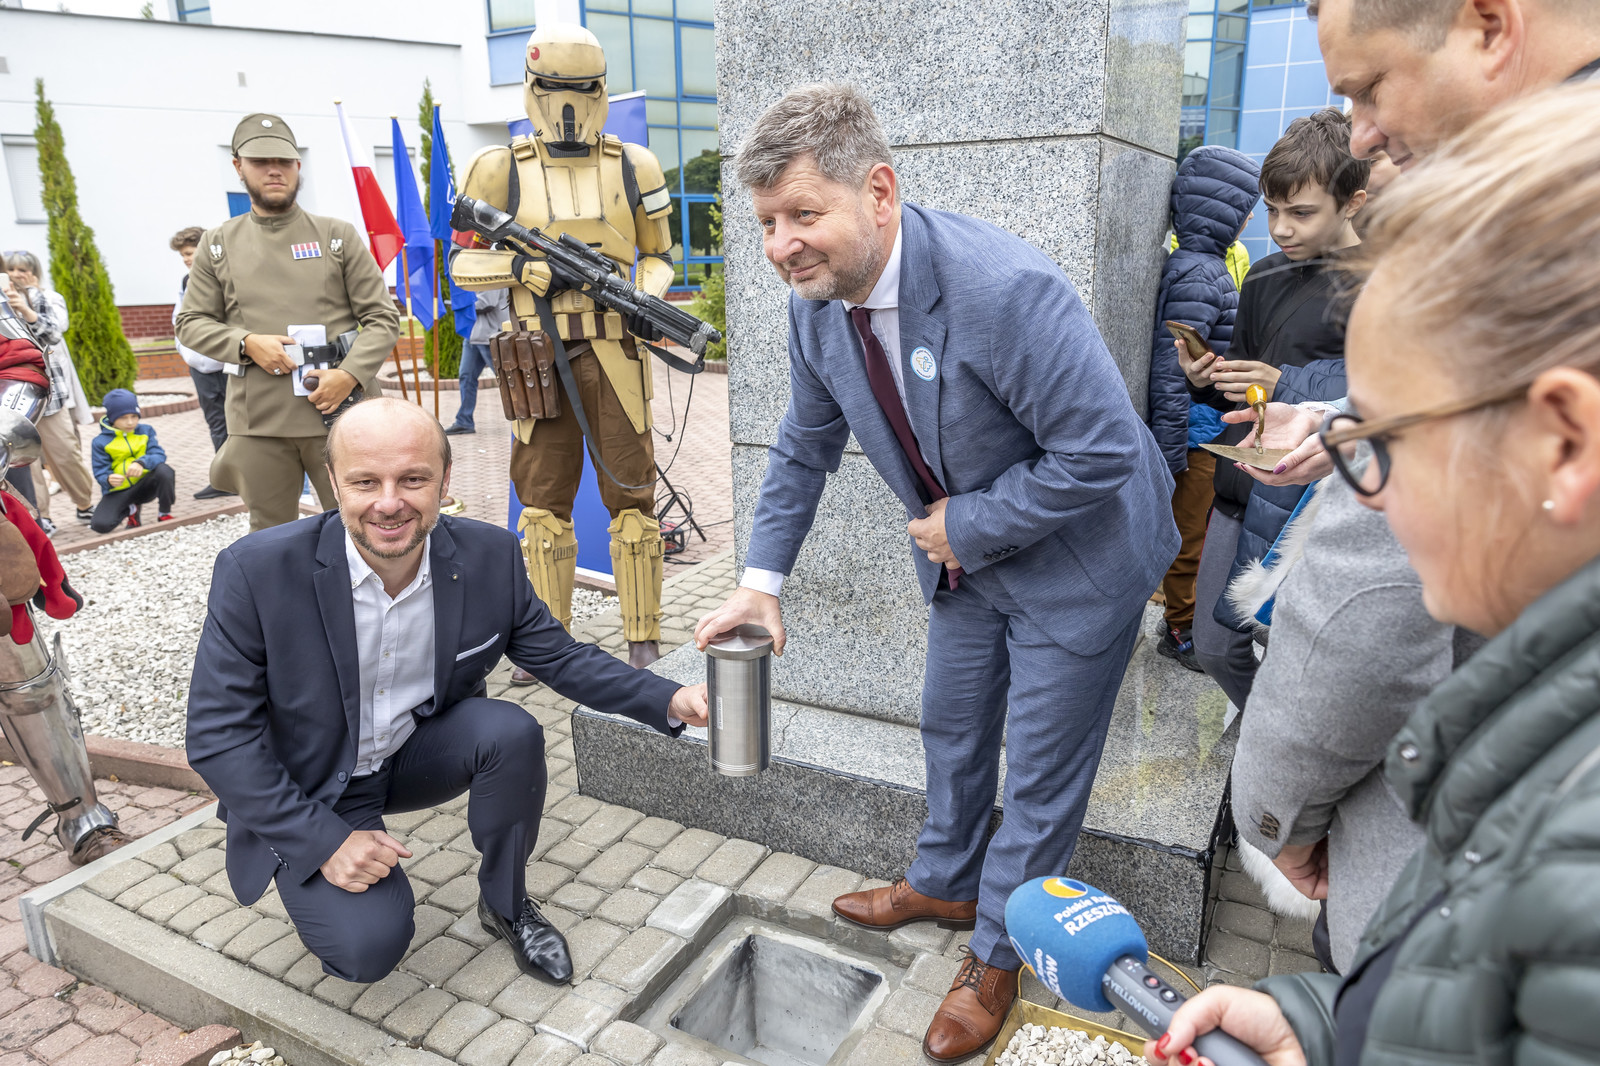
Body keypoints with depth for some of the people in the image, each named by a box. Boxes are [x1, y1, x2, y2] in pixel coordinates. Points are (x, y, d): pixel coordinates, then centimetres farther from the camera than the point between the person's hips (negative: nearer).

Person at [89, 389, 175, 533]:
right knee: (100, 524, -24)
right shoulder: (100, 442, -3)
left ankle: (164, 514, -11)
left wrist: (142, 462, -36)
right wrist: (109, 479, -34)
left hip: (144, 485, 0)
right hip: (118, 491, 0)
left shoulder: (146, 430, 2)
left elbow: (159, 455, -13)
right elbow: (100, 473, -8)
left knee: (164, 470, -34)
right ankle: (130, 510, 12)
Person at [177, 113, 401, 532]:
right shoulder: (218, 244, 11)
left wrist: (350, 374, -13)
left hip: (335, 413, -2)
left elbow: (383, 318, 2)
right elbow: (191, 323, 13)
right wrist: (246, 343, -8)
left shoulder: (338, 235, 6)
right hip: (257, 424, 2)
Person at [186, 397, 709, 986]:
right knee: (370, 947, -23)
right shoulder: (257, 570, -25)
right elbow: (218, 735, -18)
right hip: (305, 792, -3)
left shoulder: (489, 556, -16)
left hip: (418, 752, 3)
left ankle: (506, 903, 0)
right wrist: (323, 840, -23)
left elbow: (561, 658, -6)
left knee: (512, 732, -26)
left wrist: (671, 701, -21)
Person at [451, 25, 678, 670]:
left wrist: (646, 296, -6)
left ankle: (643, 639, 12)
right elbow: (463, 262, 9)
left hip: (615, 357, 0)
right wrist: (520, 268, -11)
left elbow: (658, 255, 16)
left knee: (630, 497, 1)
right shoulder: (501, 170, 5)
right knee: (543, 504, 6)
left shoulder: (633, 167, 8)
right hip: (539, 359, 1)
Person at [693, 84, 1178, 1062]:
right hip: (965, 558, 7)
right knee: (953, 730, 24)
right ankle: (945, 883, 50)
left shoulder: (1004, 288, -35)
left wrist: (967, 524, -22)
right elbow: (806, 447, 4)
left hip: (1076, 559, -6)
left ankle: (996, 957, 32)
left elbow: (1102, 452, -30)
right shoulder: (817, 304, -10)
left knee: (1040, 772, 8)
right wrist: (762, 580, -1)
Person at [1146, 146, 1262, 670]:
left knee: (1197, 530, 21)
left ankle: (1183, 612, 37)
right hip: (1197, 431, -10)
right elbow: (1172, 367, -25)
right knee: (1189, 535, 6)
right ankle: (1181, 631, 22)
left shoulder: (1204, 264, 11)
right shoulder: (1197, 273, -21)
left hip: (1211, 427, 10)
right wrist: (1170, 450, -23)